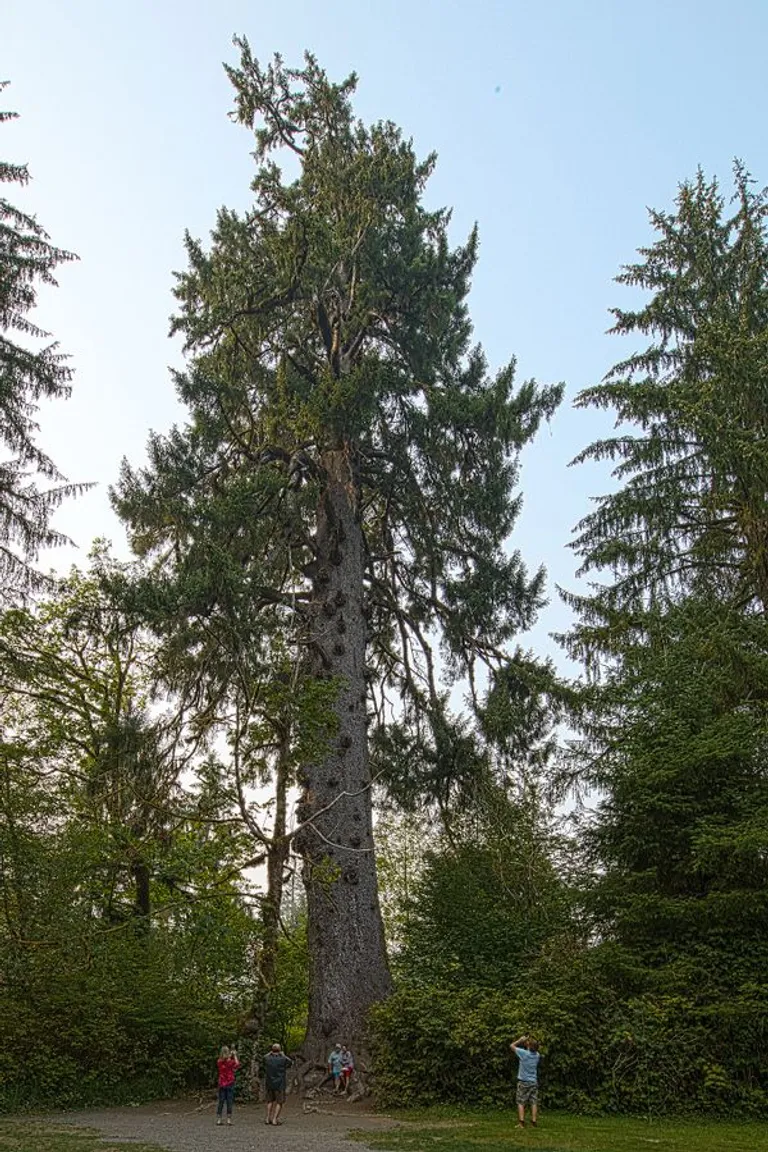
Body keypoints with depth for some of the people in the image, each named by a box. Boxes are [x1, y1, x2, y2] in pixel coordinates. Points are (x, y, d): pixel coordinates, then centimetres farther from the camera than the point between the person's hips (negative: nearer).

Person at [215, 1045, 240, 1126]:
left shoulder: (219, 1062, -2)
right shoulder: (230, 1061, -13)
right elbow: (237, 1064, 5)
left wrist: (230, 1056, 19)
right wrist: (234, 1055, 9)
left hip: (221, 1084, 3)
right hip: (230, 1083, -3)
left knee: (221, 1101, 9)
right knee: (229, 1102, 3)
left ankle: (218, 1119, 8)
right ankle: (229, 1119, 2)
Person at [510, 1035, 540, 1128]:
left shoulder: (524, 1053, -15)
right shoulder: (537, 1055, -2)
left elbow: (512, 1045, -3)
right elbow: (534, 1050, 24)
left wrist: (521, 1040, 6)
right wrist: (528, 1041, 13)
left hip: (523, 1082, -4)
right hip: (534, 1082, 4)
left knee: (521, 1103, 1)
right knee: (533, 1103, 6)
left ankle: (521, 1123, -6)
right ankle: (533, 1122, 3)